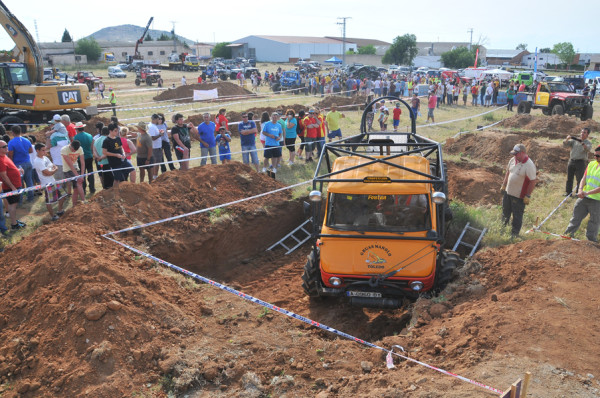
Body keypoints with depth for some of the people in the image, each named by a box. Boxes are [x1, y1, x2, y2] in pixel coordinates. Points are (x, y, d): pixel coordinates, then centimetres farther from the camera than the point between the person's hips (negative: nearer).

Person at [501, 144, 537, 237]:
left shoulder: (529, 165, -21)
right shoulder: (513, 160, 1)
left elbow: (532, 181, -18)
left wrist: (527, 196, -17)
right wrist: (503, 186, 18)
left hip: (519, 196, -7)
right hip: (508, 192, 7)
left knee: (517, 216, 7)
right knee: (505, 212, 22)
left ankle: (514, 234, 21)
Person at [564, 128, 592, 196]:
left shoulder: (588, 143, 2)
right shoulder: (574, 140, 10)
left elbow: (588, 149, -20)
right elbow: (565, 145, 1)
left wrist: (582, 143, -39)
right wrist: (567, 139, -20)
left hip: (580, 162, -3)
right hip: (571, 161, 3)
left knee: (580, 179, -4)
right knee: (569, 178, 8)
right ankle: (568, 192, 16)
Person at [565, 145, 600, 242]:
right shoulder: (591, 164, 8)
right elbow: (584, 178, 7)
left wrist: (588, 192, -24)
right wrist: (580, 189, -11)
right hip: (583, 198, 6)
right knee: (576, 217, 12)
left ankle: (590, 241, 19)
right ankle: (568, 235, 23)